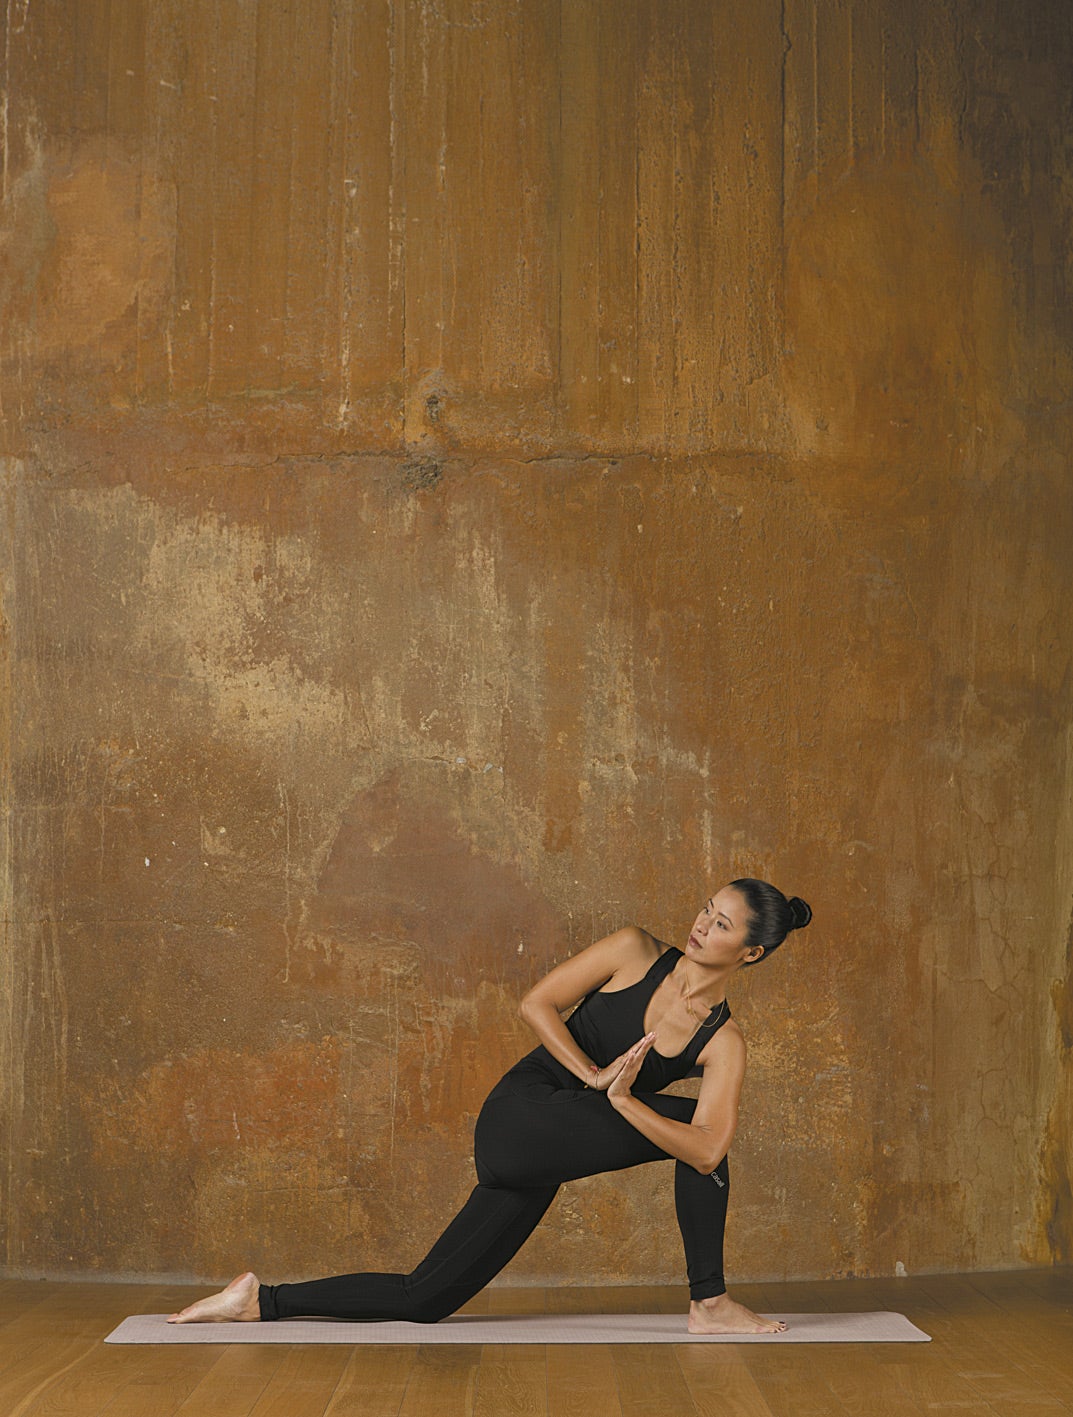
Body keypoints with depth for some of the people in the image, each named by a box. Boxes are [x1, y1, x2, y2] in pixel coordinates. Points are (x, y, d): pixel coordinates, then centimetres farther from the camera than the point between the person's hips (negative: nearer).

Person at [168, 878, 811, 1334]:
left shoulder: (725, 1042, 1)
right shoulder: (635, 951, -3)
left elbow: (708, 1153, -13)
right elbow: (537, 1003, -2)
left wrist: (623, 1099, -26)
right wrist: (592, 1076, -14)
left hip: (541, 1155, 4)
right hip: (522, 1115, -4)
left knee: (420, 1299, 5)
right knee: (691, 1117, -18)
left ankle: (262, 1300, 20)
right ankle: (710, 1303, -8)